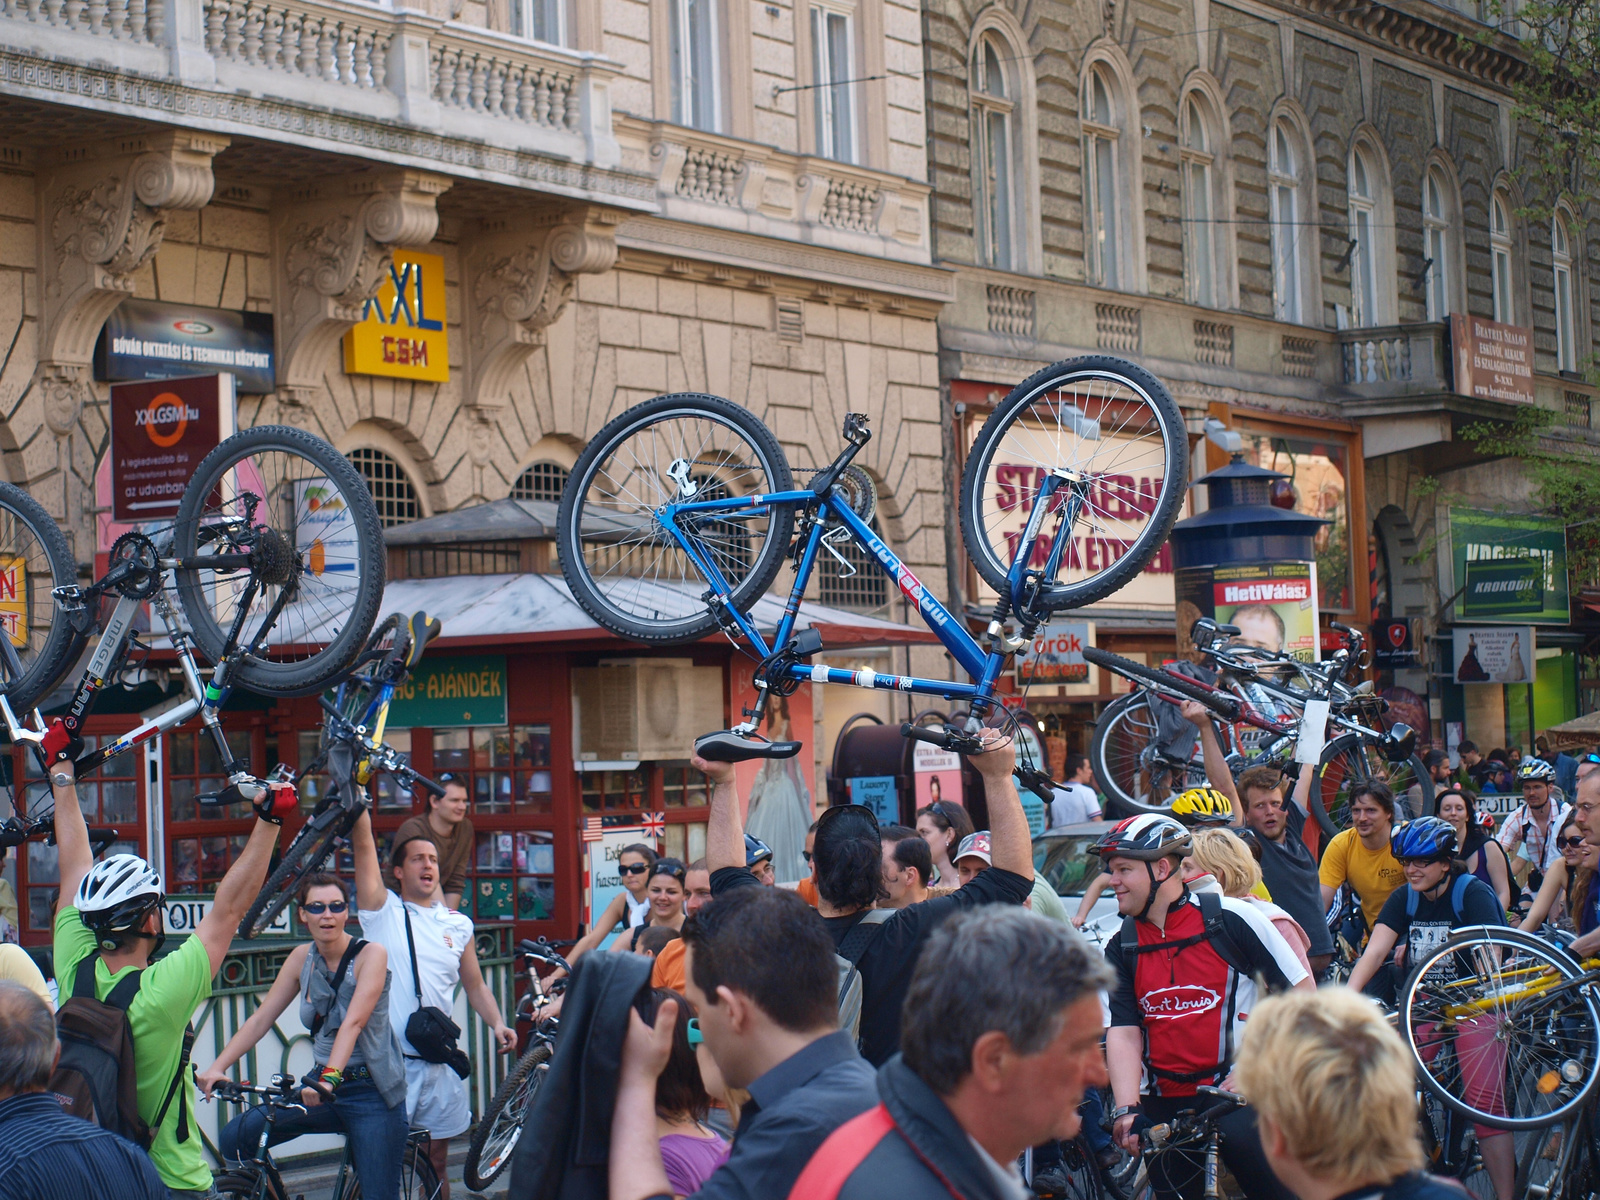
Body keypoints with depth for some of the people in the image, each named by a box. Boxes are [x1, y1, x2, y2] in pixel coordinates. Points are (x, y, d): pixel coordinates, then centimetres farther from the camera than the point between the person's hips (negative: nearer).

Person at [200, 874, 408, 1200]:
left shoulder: (370, 954, -11)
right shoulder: (302, 958, 4)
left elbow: (353, 1023, -24)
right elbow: (260, 1018, 0)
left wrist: (330, 1077, -38)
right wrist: (217, 1067, -13)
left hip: (370, 1091, -5)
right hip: (321, 1087, 5)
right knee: (235, 1137, -12)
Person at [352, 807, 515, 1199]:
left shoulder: (458, 925, 11)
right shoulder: (383, 909, 2)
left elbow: (475, 985, 17)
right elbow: (363, 843, -6)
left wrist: (497, 1023, 0)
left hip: (438, 1063, 4)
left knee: (437, 1163, 13)